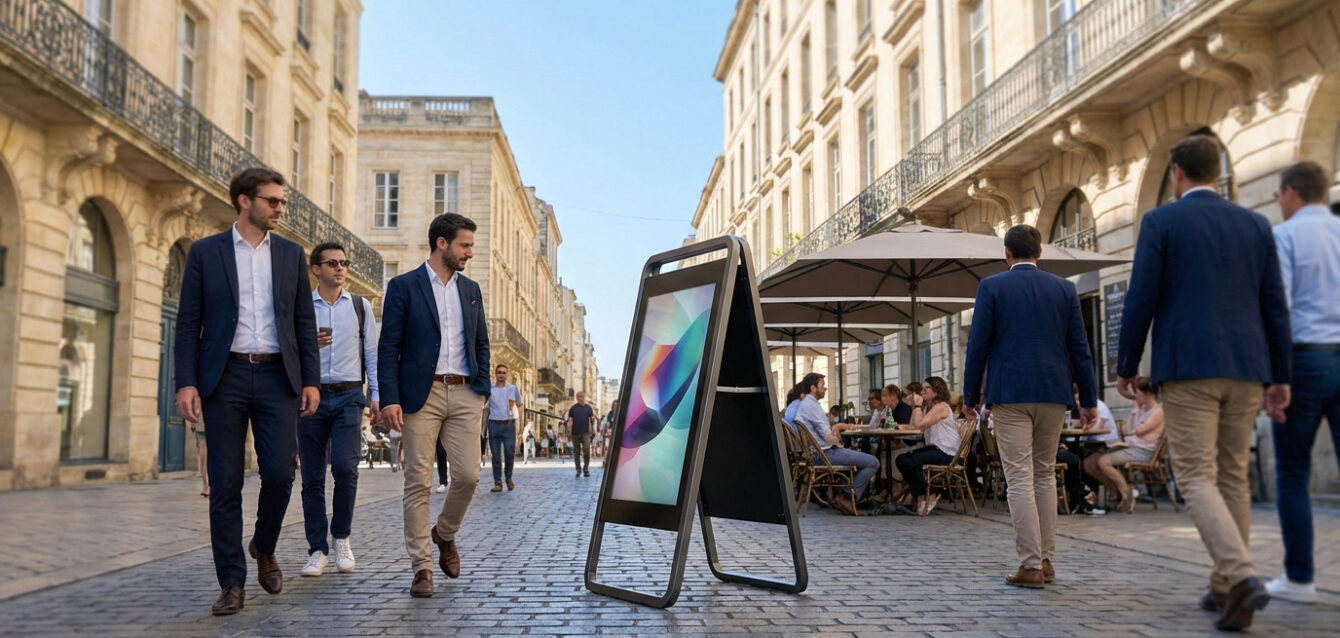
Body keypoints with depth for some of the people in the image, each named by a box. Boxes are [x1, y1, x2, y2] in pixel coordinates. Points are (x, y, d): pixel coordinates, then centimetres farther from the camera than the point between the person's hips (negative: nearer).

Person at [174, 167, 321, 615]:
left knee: (279, 472, -5)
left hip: (278, 376, 2)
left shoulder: (291, 254, 11)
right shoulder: (206, 252, 5)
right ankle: (232, 583, 9)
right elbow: (189, 323, 2)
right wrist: (186, 382, -7)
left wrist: (311, 380, 2)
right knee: (225, 483, 1)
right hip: (226, 376, -1)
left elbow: (305, 323, 10)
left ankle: (264, 549, 23)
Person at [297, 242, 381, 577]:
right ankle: (318, 550, 11)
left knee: (345, 468, -14)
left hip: (348, 397, 0)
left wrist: (376, 397, 2)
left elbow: (372, 353, 10)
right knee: (312, 477, 2)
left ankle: (342, 538, 7)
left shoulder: (361, 306, 11)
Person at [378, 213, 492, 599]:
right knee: (418, 481, -2)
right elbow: (388, 347, -3)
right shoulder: (404, 286, 1)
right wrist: (390, 399, -12)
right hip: (421, 395, -4)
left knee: (468, 475, -3)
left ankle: (444, 533, 25)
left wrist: (483, 389, 9)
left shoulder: (471, 290, 16)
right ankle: (422, 567, 6)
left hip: (464, 394, 4)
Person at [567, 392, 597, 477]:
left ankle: (586, 469, -3)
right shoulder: (573, 408, 4)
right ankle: (578, 469, 20)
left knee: (587, 450, -13)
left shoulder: (589, 408, 9)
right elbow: (570, 420, 4)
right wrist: (569, 428, -10)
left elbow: (591, 419, 14)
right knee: (576, 452, 7)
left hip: (586, 432, 0)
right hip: (575, 433, 0)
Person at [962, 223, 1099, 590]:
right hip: (1053, 393, 4)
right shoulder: (1064, 289, 7)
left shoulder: (991, 287, -1)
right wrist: (1089, 400, 11)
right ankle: (1045, 560, 18)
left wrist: (971, 396, 4)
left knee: (1019, 479, -3)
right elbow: (1079, 348, 6)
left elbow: (978, 346, -4)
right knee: (1045, 474, 15)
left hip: (1009, 393, -4)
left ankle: (1031, 566, -4)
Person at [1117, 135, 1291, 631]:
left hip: (1187, 367, -5)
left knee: (1197, 479, -4)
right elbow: (1275, 305, 9)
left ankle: (1242, 577, -21)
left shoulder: (1161, 221, -1)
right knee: (1232, 477, 13)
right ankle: (1225, 588, 18)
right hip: (1245, 367, 5)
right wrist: (1280, 377, 14)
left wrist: (1126, 367, 3)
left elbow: (1141, 301, -7)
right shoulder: (1255, 224, 12)